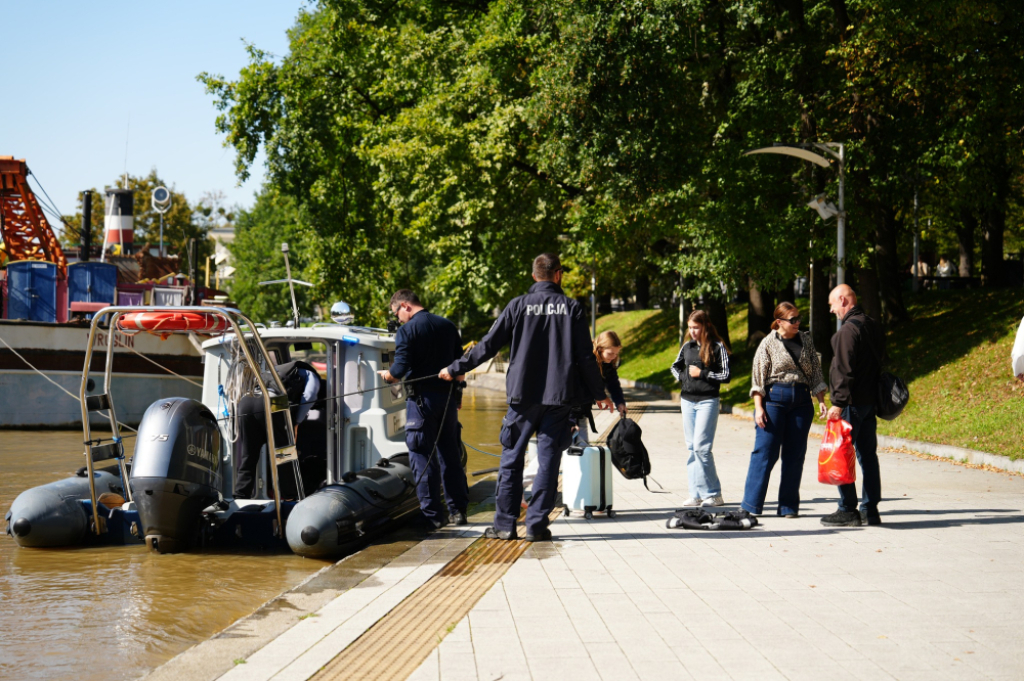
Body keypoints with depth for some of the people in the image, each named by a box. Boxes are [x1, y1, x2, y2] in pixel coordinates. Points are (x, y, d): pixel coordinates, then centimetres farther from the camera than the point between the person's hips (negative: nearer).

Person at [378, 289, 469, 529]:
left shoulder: (407, 331, -10)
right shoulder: (447, 326, 10)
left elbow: (400, 369, -18)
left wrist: (387, 374, 3)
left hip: (422, 399, -6)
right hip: (448, 397, 6)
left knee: (422, 456, 0)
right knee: (451, 454, 13)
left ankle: (432, 515, -1)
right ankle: (457, 510, 16)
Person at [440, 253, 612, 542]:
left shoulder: (519, 306, 0)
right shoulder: (572, 308, 2)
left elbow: (489, 345, 1)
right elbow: (585, 356, 2)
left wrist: (455, 369, 13)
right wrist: (599, 394, 12)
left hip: (523, 394, 0)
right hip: (559, 398, 0)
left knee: (511, 459, 8)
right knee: (548, 461, 4)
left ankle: (505, 524, 7)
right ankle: (536, 525, 2)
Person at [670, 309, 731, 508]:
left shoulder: (717, 347, -4)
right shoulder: (687, 347, 10)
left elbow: (725, 376, -8)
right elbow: (675, 367, 25)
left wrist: (701, 373, -10)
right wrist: (682, 377, 8)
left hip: (707, 401, -6)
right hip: (687, 401, 6)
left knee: (701, 447, -13)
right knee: (692, 448, 6)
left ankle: (714, 493, -5)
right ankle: (697, 494, 10)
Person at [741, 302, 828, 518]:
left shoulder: (806, 341, 10)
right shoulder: (769, 343, 0)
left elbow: (816, 372, 14)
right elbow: (758, 377, -2)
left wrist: (821, 400, 6)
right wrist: (758, 407, -10)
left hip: (802, 401, 4)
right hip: (774, 398, -4)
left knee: (795, 454, 4)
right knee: (765, 452, -5)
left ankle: (789, 506, 10)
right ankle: (751, 505, 0)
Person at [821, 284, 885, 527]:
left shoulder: (849, 329, -15)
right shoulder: (872, 326, 13)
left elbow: (844, 370, -20)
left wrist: (838, 403, -19)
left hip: (852, 403, -9)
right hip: (870, 401, 9)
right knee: (868, 455, 10)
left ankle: (848, 510, -3)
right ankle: (870, 509, 12)